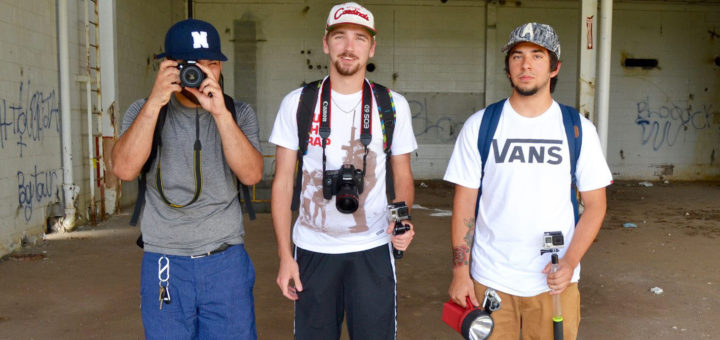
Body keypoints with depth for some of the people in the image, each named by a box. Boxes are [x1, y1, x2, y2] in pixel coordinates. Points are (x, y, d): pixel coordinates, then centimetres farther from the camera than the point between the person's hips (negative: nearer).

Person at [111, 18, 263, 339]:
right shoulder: (143, 111, 2)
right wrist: (155, 102, -20)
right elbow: (124, 169, -15)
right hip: (164, 263, 0)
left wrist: (221, 113, -22)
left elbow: (251, 174, -12)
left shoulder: (239, 113, 3)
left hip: (226, 261, 1)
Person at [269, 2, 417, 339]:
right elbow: (283, 182, 0)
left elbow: (402, 176, 7)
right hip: (312, 249, 0)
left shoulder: (393, 106, 0)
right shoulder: (297, 103, -2)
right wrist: (284, 255, -3)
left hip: (372, 249, 0)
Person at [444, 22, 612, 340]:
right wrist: (460, 271, -4)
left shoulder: (578, 129, -1)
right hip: (489, 279, 0)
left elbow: (595, 204, 1)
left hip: (554, 281, 1)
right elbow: (464, 202, 0)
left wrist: (570, 264, -12)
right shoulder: (479, 125, -2)